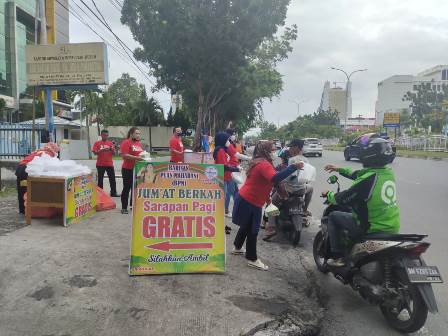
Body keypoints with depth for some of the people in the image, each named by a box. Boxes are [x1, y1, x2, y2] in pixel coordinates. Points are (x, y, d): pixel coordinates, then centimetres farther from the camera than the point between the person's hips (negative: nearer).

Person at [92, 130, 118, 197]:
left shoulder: (111, 143, 8)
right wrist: (101, 150, -20)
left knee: (112, 179, 3)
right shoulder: (97, 143, 2)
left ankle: (113, 193, 9)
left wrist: (112, 149, -14)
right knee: (100, 179, 4)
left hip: (110, 164, 2)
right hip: (100, 164, -2)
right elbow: (95, 152, -5)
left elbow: (114, 153, 7)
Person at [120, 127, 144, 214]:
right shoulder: (126, 142, -9)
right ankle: (124, 208, 7)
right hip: (128, 169, -7)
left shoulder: (139, 143, 13)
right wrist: (136, 158, -23)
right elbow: (124, 155, -19)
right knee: (127, 188, 0)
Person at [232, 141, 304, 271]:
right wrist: (293, 167, -40)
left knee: (246, 226, 25)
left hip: (246, 199, 10)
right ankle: (252, 259, 12)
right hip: (250, 202, -10)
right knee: (252, 230, 1)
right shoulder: (264, 164, -22)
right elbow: (275, 178, -40)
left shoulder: (258, 162, 12)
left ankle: (237, 247, 42)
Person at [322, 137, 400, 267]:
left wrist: (328, 195, 5)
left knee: (333, 216, 8)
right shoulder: (388, 172, 1)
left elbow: (344, 199, -15)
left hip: (372, 228, -8)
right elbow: (358, 174, 17)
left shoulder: (368, 179, -25)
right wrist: (339, 169, 25)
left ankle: (338, 257, 11)